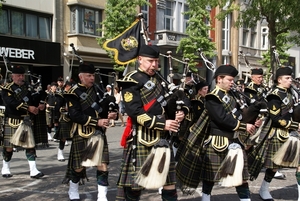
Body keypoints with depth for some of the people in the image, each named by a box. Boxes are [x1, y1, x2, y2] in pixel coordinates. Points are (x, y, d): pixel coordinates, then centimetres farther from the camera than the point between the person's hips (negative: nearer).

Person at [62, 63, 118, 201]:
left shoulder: (96, 89, 7)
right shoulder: (73, 93, -8)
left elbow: (109, 102, 13)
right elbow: (75, 115, -17)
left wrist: (113, 112, -10)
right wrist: (96, 122, -21)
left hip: (99, 133, 4)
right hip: (82, 134, -4)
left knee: (103, 165, -2)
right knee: (79, 166, 10)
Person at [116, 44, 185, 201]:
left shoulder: (160, 79, 15)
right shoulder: (131, 81, -8)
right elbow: (134, 111, -18)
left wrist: (178, 113, -3)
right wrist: (161, 123, -20)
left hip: (162, 136, 7)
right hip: (140, 138, -7)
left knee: (169, 177, 12)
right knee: (135, 181, 2)